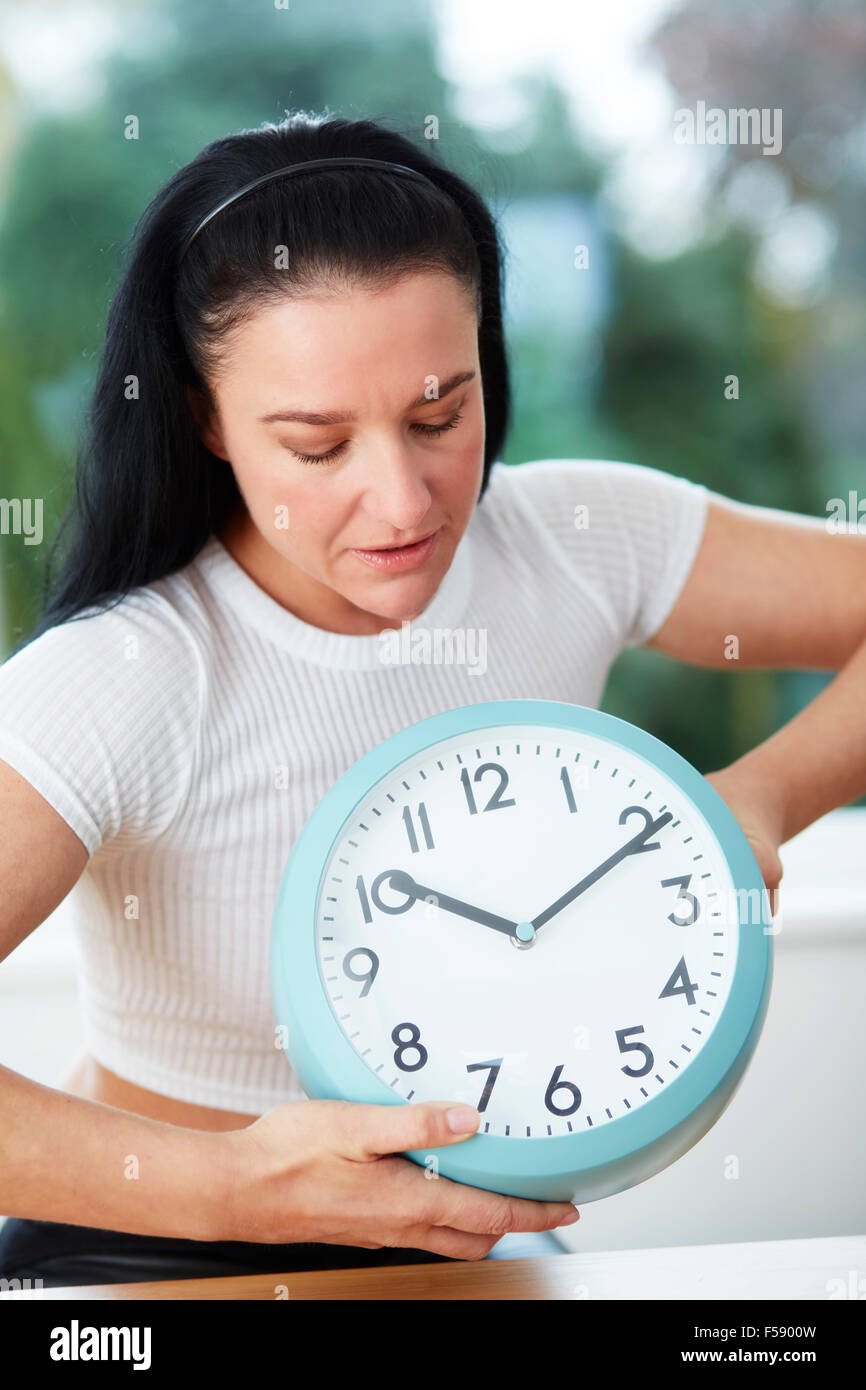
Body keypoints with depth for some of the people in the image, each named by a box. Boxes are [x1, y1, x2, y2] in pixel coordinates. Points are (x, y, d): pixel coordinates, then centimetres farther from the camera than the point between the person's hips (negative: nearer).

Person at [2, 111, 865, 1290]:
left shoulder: (574, 543, -8)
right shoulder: (124, 681, -23)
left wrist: (761, 795, -19)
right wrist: (235, 1184, -35)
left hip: (460, 1235, 4)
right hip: (157, 1251, -3)